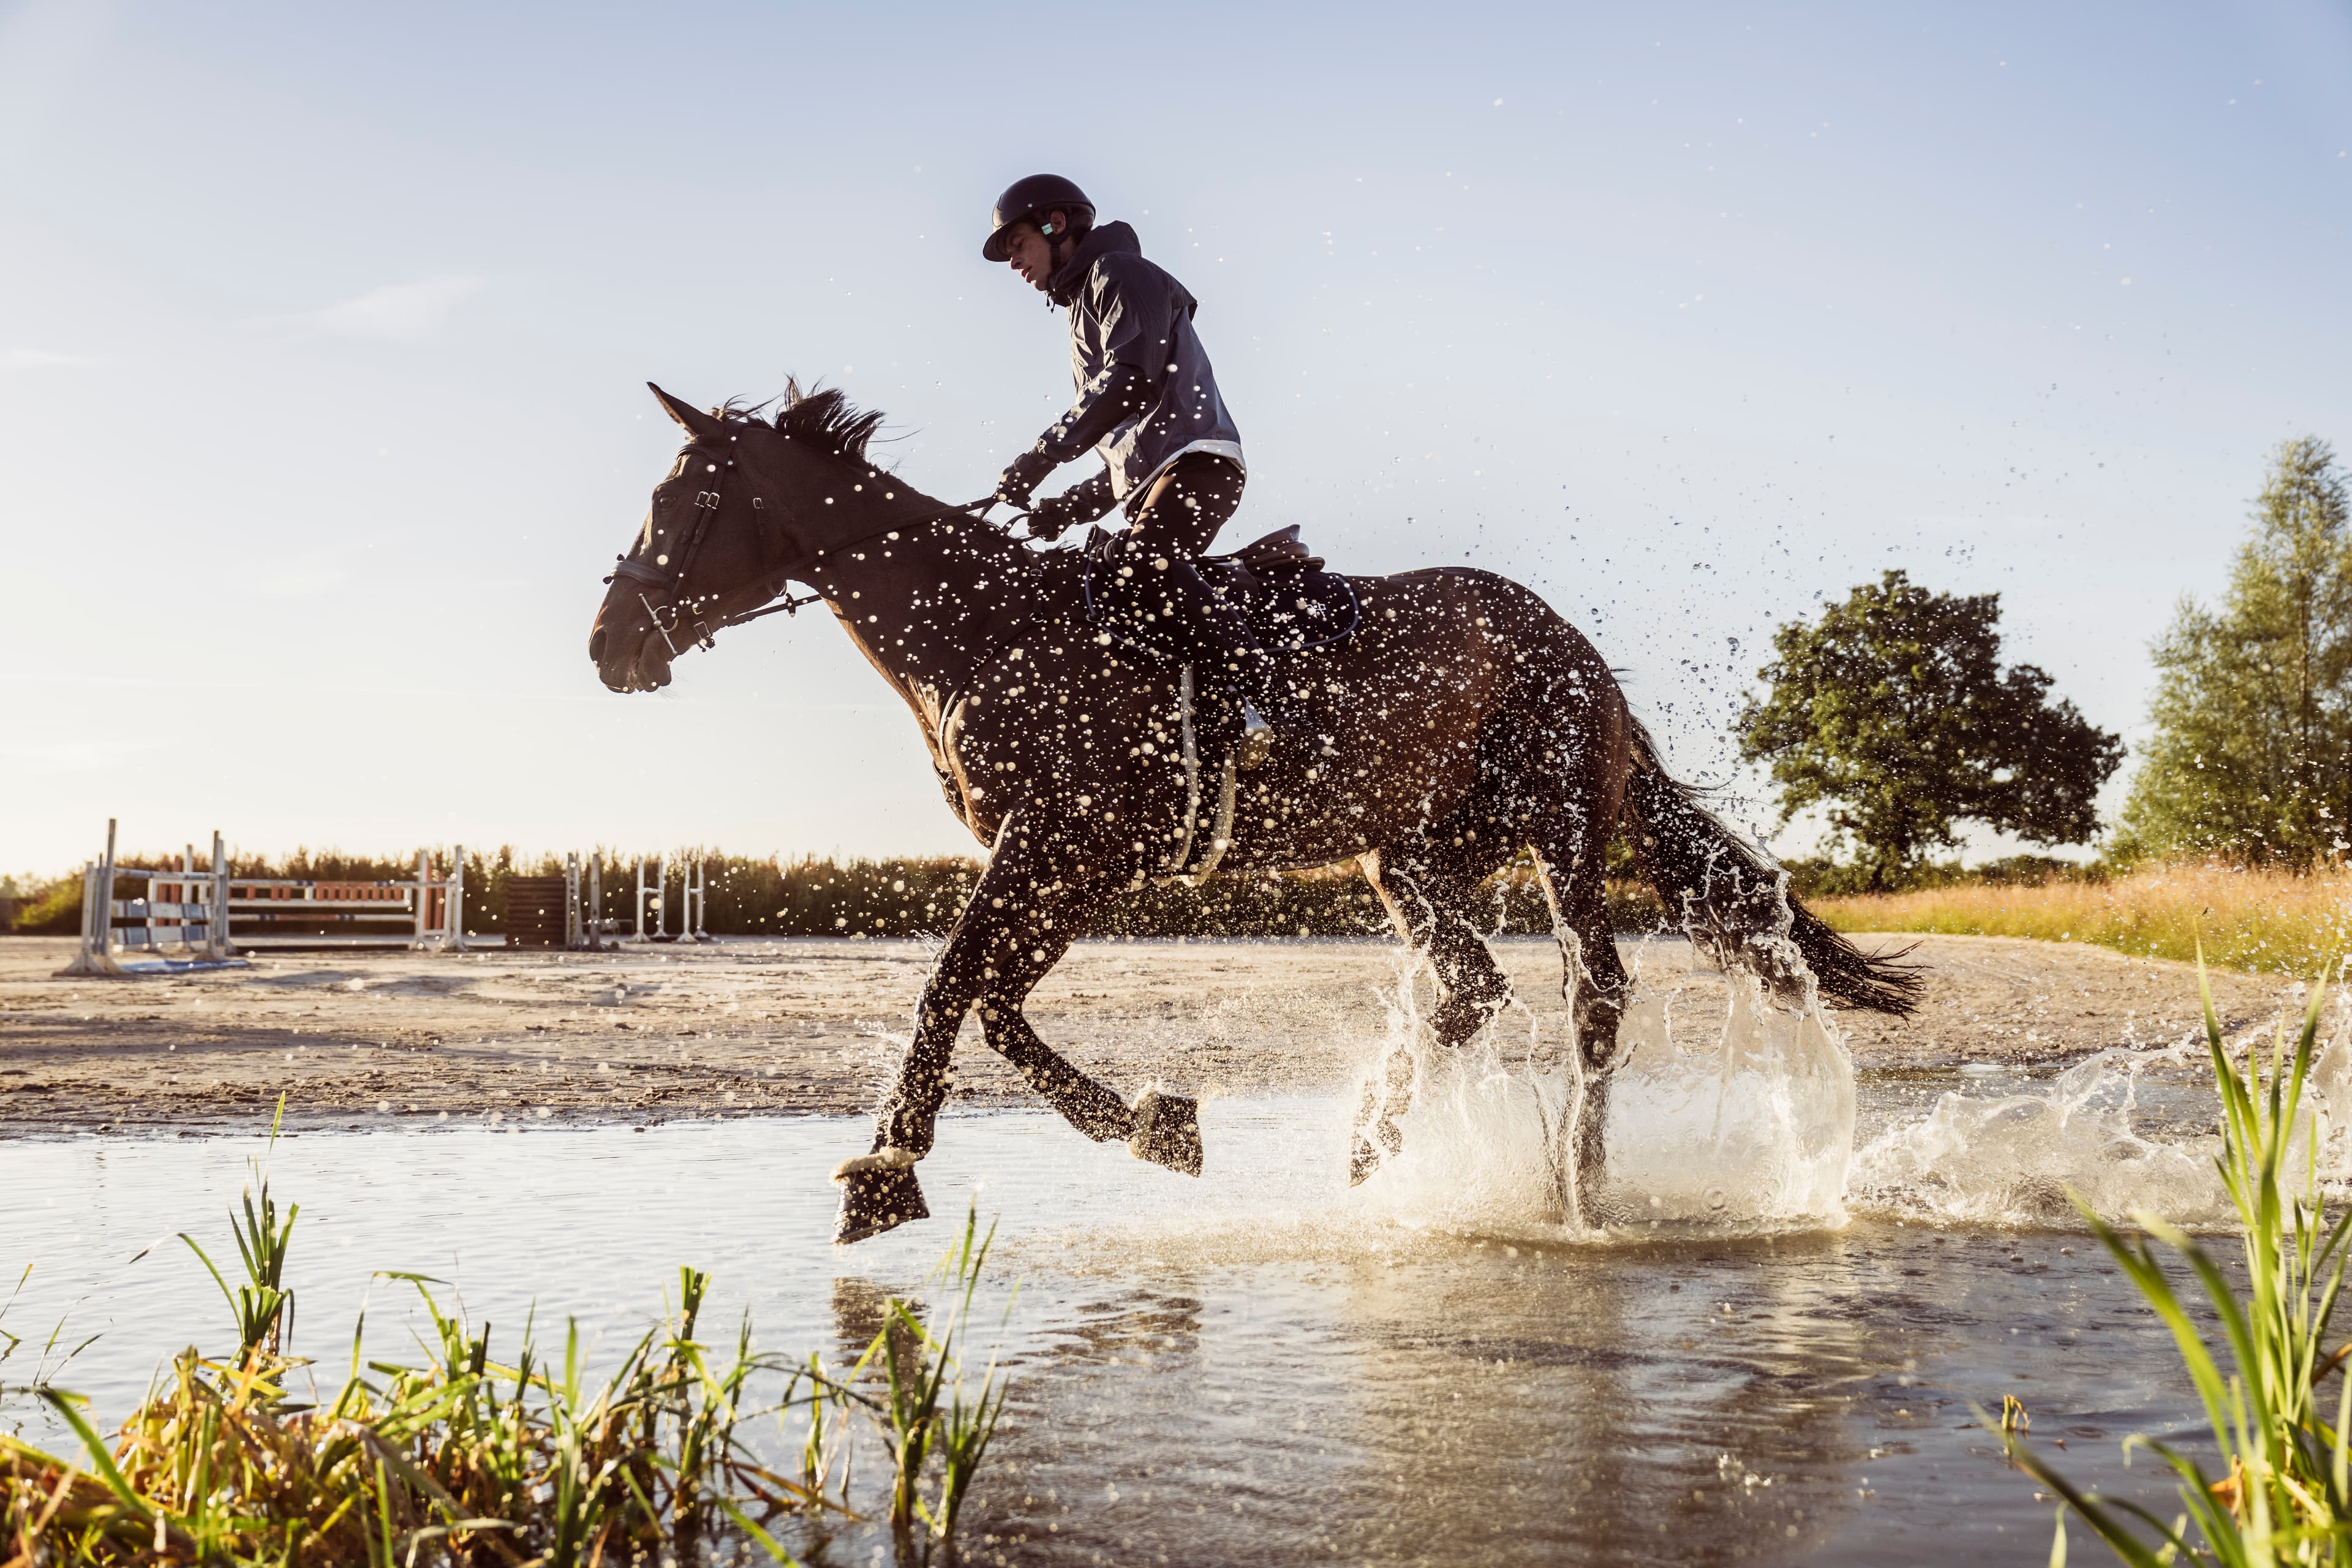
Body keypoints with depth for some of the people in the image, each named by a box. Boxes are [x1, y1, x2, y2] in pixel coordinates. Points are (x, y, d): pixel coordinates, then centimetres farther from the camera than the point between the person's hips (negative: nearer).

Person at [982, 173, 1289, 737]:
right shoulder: (1083, 308, 35)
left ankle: (1270, 700, -43)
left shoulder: (1120, 273, 6)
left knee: (1146, 561, -34)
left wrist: (1042, 455, -15)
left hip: (1195, 455, -11)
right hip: (1150, 483, 11)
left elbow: (1131, 379, -13)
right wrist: (1070, 508, 17)